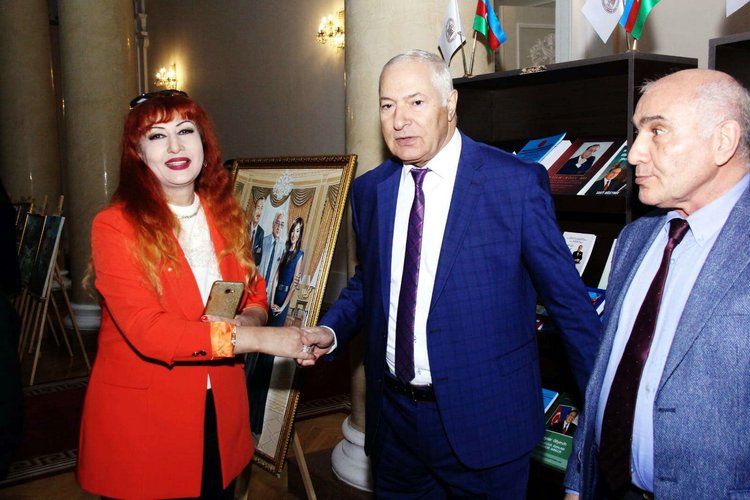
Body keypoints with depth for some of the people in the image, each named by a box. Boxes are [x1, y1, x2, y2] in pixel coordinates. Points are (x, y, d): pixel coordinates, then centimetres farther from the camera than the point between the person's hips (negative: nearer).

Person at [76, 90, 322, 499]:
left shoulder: (225, 215, 5)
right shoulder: (114, 227, -14)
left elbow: (254, 294, 12)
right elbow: (146, 330, -22)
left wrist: (249, 319, -13)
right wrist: (256, 339, -26)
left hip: (221, 409, 5)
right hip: (142, 414, -5)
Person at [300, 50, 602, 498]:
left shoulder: (518, 183, -10)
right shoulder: (369, 190, 4)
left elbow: (568, 299, -5)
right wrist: (330, 332, -3)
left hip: (484, 418, -4)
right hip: (394, 415, 4)